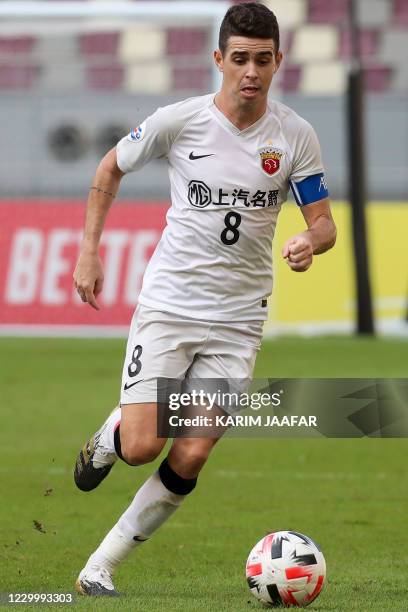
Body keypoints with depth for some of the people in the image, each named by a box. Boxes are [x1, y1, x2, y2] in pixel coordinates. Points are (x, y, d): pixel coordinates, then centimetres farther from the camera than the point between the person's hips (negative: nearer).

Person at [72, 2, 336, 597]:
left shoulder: (296, 136, -4)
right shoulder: (179, 121, -7)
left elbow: (323, 221, 2)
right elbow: (110, 170, 10)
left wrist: (311, 242, -22)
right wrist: (89, 252, 5)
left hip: (238, 319, 1)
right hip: (167, 304, -1)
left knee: (190, 458, -9)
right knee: (140, 447, -13)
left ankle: (100, 568, 6)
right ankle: (107, 438, 26)